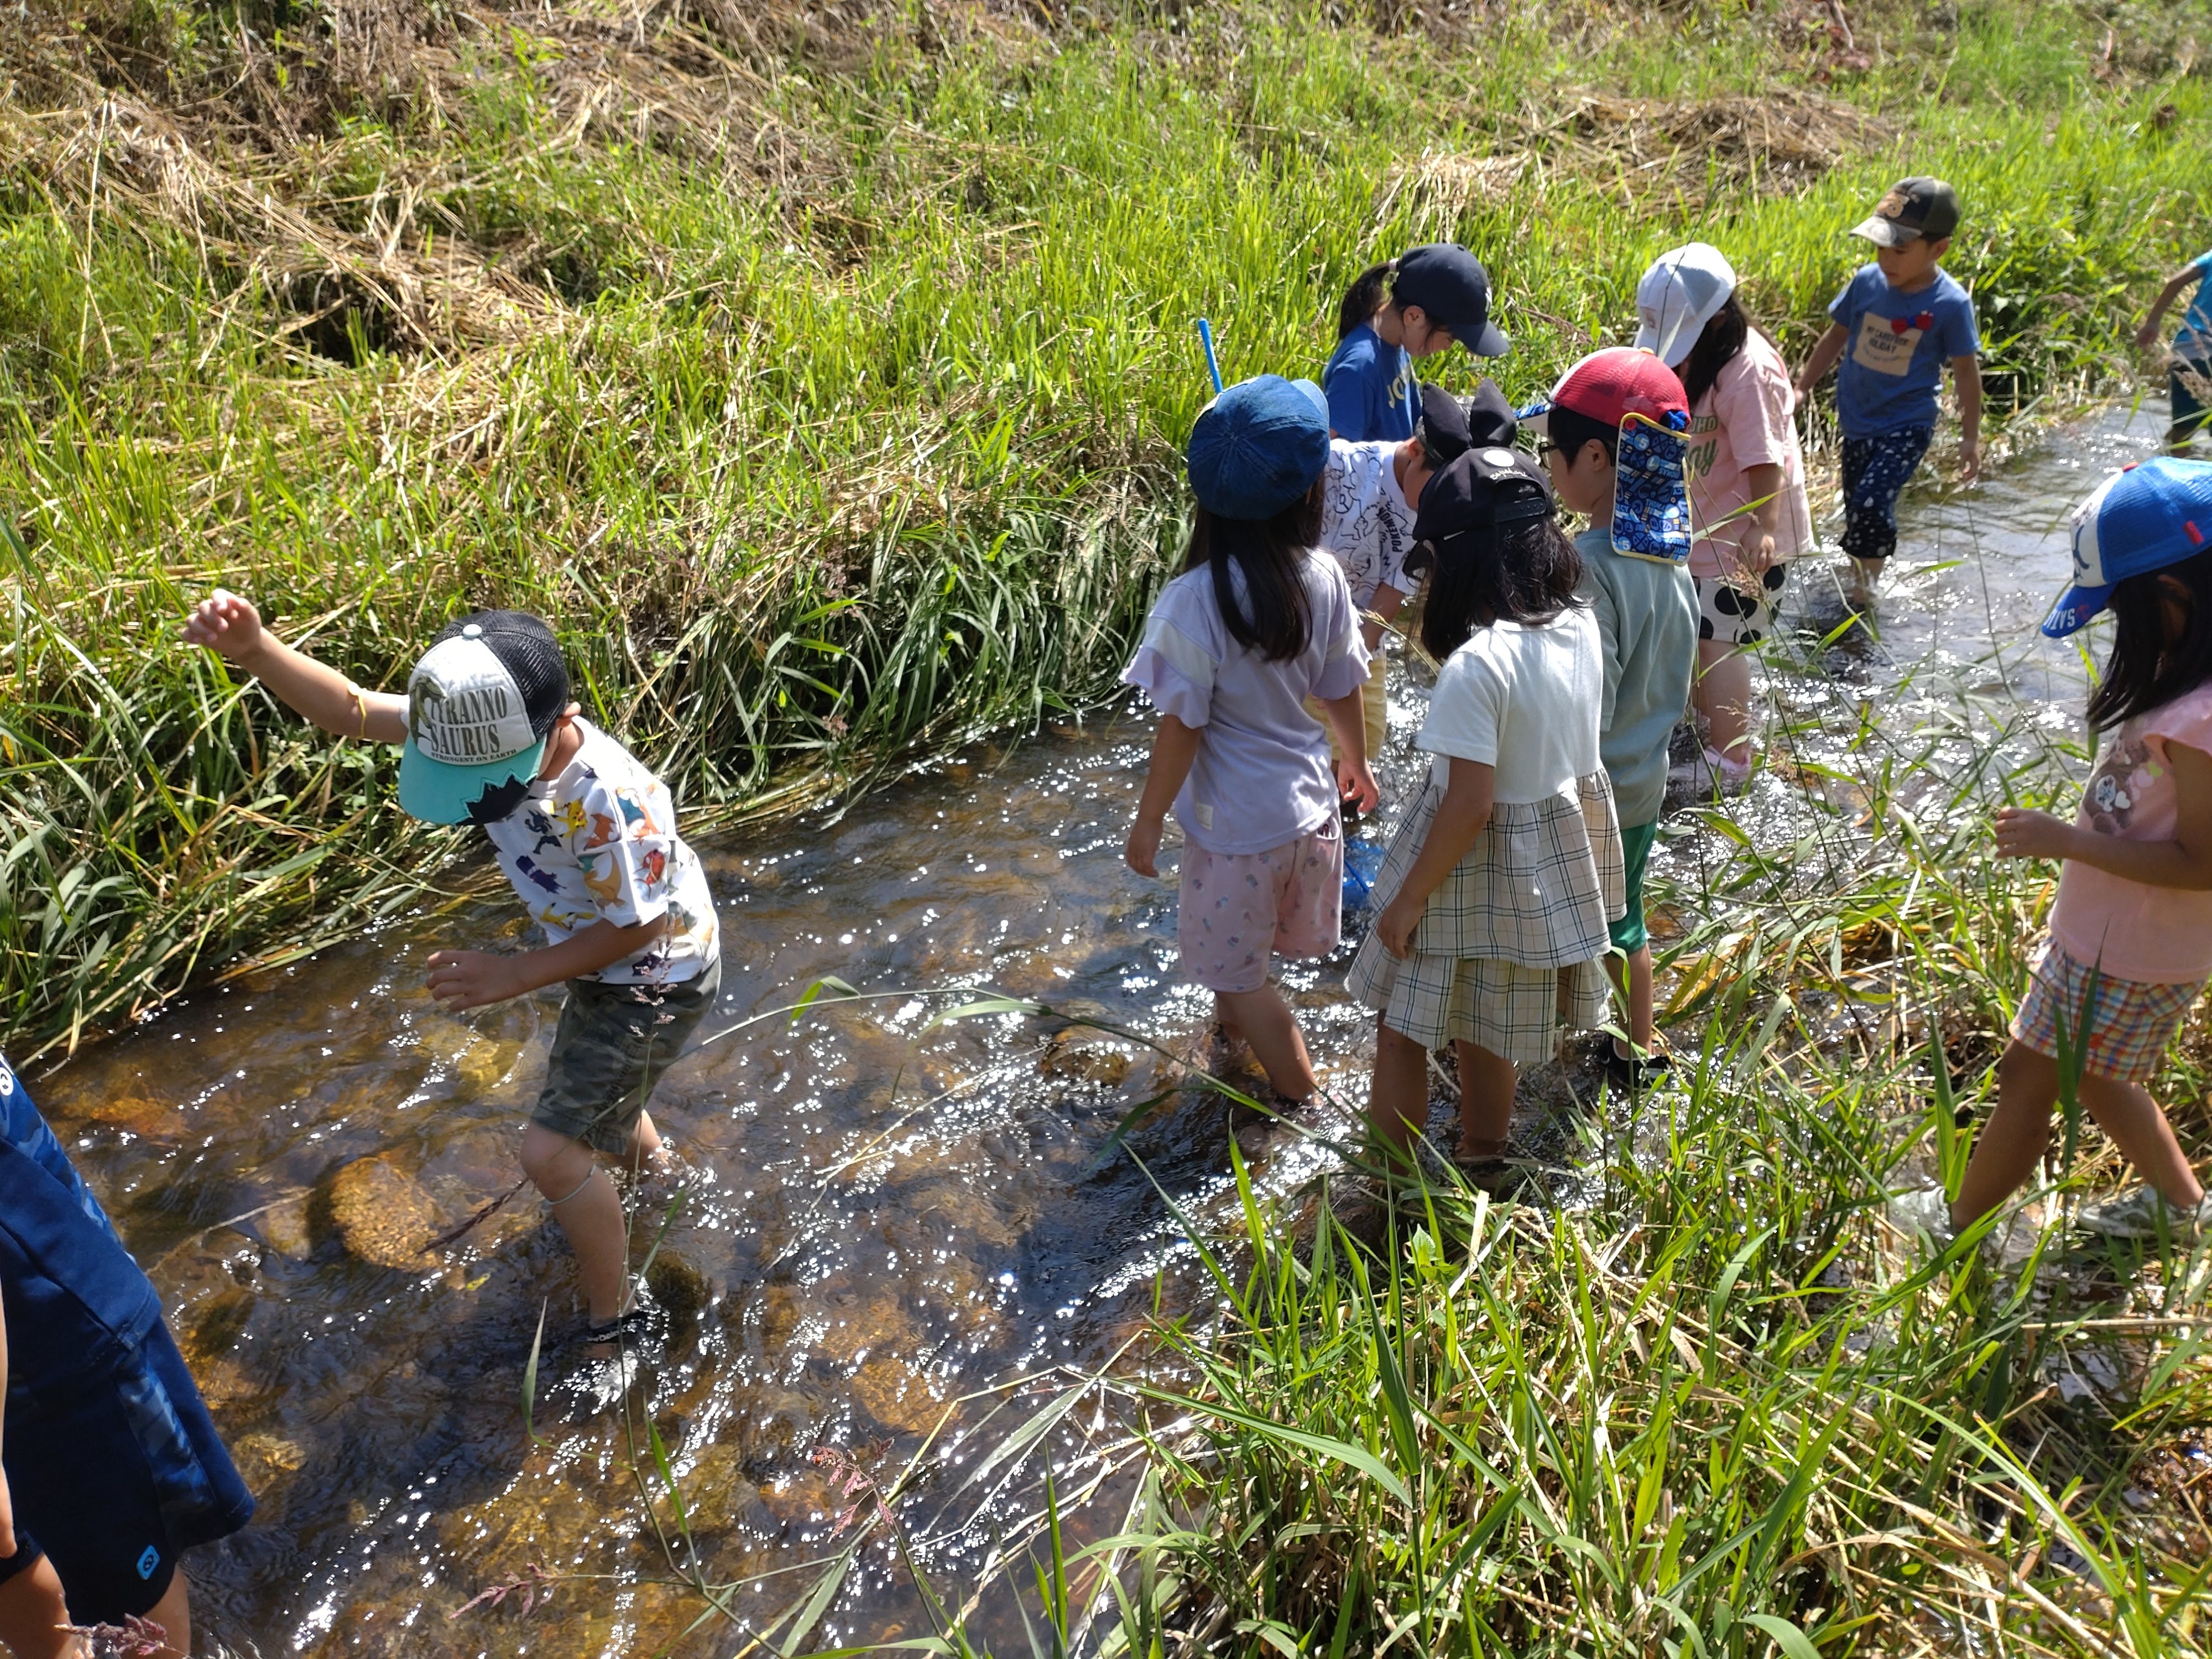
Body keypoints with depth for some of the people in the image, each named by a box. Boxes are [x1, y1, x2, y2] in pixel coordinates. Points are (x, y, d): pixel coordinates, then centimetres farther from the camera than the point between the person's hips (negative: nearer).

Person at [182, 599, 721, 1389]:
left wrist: (515, 975, -24)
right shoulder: (481, 731, -20)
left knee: (552, 1152, -11)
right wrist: (255, 648, -28)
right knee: (588, 1104, 30)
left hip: (656, 979, -8)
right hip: (598, 961, 8)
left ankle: (613, 1326, 11)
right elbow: (353, 710, -12)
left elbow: (636, 926, -27)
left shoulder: (612, 799, -40)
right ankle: (655, 1165, 64)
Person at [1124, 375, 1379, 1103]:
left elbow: (1181, 728, -20)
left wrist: (1147, 818, -5)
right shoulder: (1323, 579, -12)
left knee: (1237, 974, 17)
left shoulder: (1195, 601, -26)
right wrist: (1356, 759, 21)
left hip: (1239, 826, -5)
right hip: (1309, 803, 5)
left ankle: (1302, 1101, 30)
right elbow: (1342, 689, 2)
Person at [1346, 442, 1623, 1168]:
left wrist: (1408, 900, -13)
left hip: (1480, 869, -8)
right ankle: (1481, 1157, 43)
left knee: (1402, 1026, 11)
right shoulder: (1580, 625, -5)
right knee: (1488, 1027, 25)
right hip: (1556, 855, 8)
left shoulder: (1478, 664, -28)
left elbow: (1468, 806, -27)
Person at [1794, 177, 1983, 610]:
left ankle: (1860, 594, -3)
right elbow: (1836, 336, 8)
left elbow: (1966, 370, -7)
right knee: (1856, 506, 16)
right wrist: (1801, 389, 10)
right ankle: (1853, 573, 36)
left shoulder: (1950, 304, -16)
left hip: (1907, 424, -5)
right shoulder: (1867, 282, -7)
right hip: (1857, 417, 5)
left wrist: (1971, 436, -3)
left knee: (1872, 502, -19)